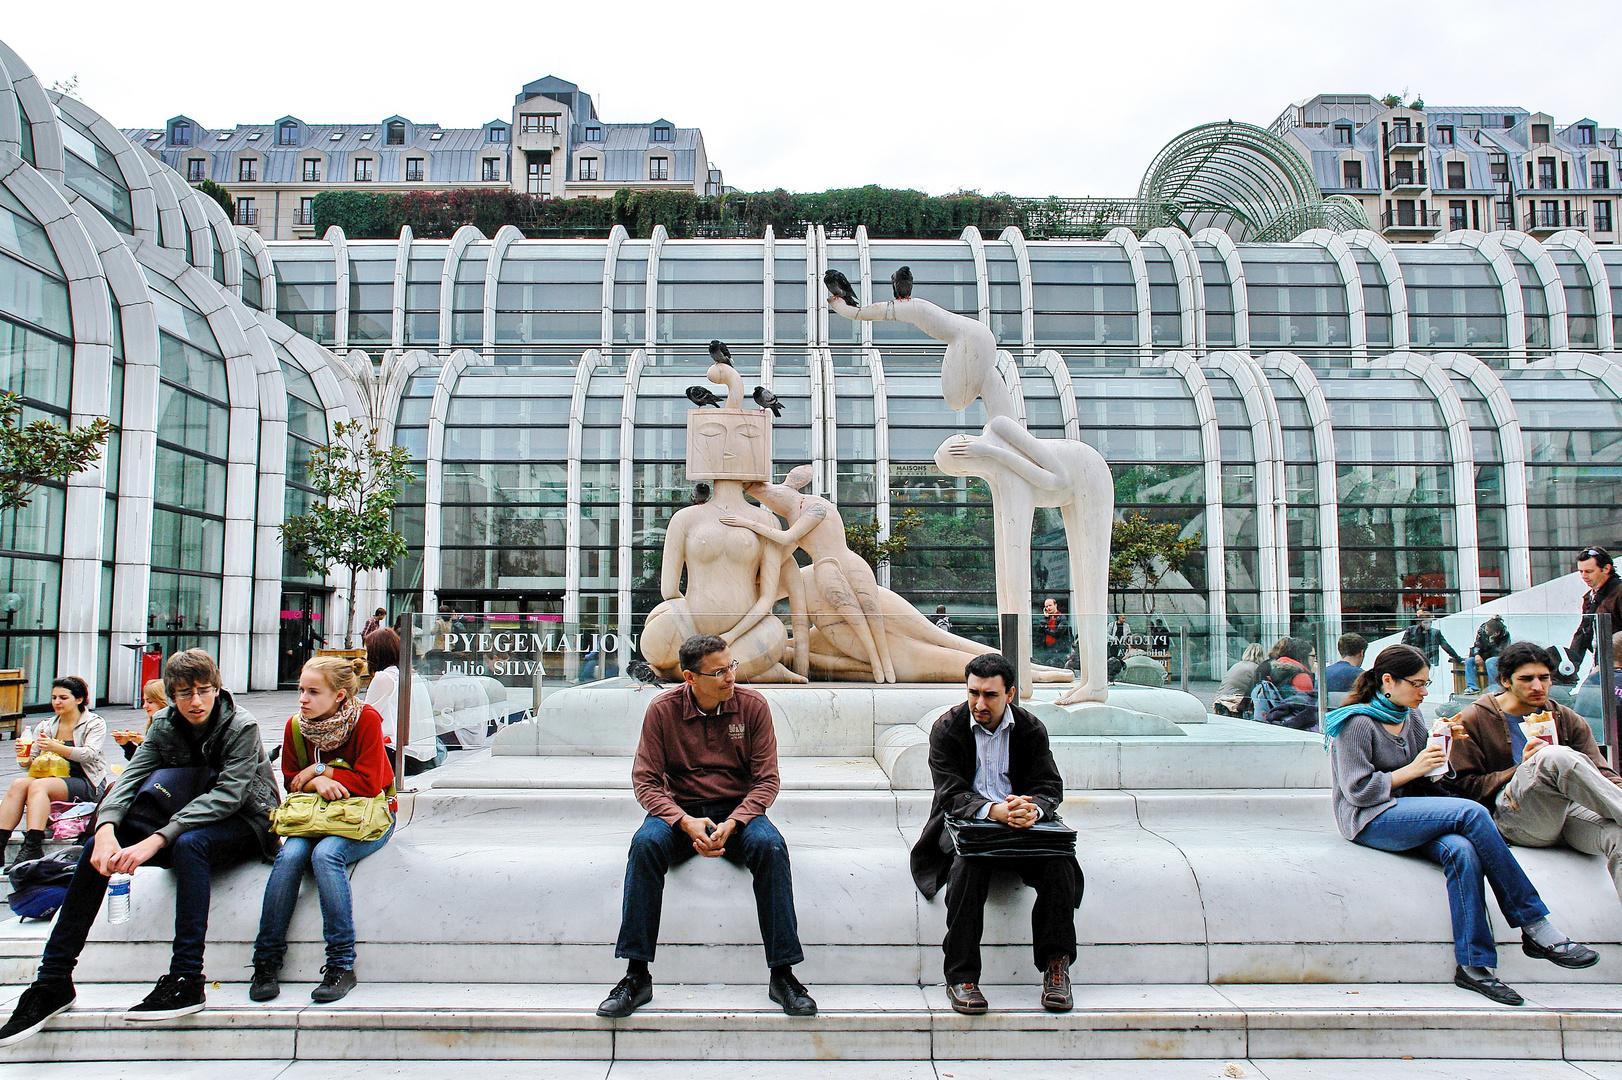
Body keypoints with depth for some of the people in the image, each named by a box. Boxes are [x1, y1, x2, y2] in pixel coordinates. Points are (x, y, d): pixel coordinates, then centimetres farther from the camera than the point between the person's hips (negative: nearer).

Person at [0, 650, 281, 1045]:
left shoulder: (241, 727, -17)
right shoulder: (165, 726, 1)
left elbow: (228, 794, -28)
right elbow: (129, 779, -10)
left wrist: (157, 839, -37)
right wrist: (107, 828, -32)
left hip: (243, 824, -6)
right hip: (185, 820, 6)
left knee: (188, 844, -38)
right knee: (98, 847, -14)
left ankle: (187, 980, -37)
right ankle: (53, 980, -8)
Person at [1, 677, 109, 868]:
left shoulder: (95, 724, 3)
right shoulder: (45, 727, 17)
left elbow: (90, 755, -15)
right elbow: (30, 764, 12)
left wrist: (57, 748, -29)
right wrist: (25, 757, -12)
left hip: (86, 784, -5)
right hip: (51, 778, 5)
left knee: (38, 785, -31)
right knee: (19, 784, -25)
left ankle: (32, 848, -45)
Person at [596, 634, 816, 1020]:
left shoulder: (752, 705, -5)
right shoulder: (662, 709, -5)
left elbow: (766, 779, -3)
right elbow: (645, 780, -5)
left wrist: (732, 824, -20)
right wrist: (686, 822, -22)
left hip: (738, 810, 0)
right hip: (680, 810, 0)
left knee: (771, 846, -32)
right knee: (646, 843, -32)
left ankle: (783, 974, -23)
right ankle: (636, 976, -23)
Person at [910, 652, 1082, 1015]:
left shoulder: (1031, 729, 3)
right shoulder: (947, 728, -4)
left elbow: (1050, 787, -3)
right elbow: (951, 794, -13)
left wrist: (1031, 809, -29)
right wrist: (994, 810, -33)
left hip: (1022, 827, 2)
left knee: (1059, 864, -27)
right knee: (967, 866, -35)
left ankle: (1056, 965, -13)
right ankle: (961, 978, -26)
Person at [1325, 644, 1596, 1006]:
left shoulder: (1410, 716, 15)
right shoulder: (1357, 723, -8)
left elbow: (1427, 776, 21)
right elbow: (1358, 790, -14)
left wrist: (1447, 746, 4)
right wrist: (1413, 769, -13)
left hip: (1411, 815, 7)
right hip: (1370, 821, -7)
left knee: (1462, 851, -28)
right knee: (1472, 813, -26)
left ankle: (1474, 964, -26)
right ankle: (1537, 929, -21)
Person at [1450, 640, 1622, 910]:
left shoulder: (1568, 720, 23)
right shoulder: (1472, 720, 9)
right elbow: (1464, 786, 1)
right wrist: (1522, 771, -13)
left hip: (1569, 812, 4)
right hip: (1510, 818, -4)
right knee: (1556, 756, -33)